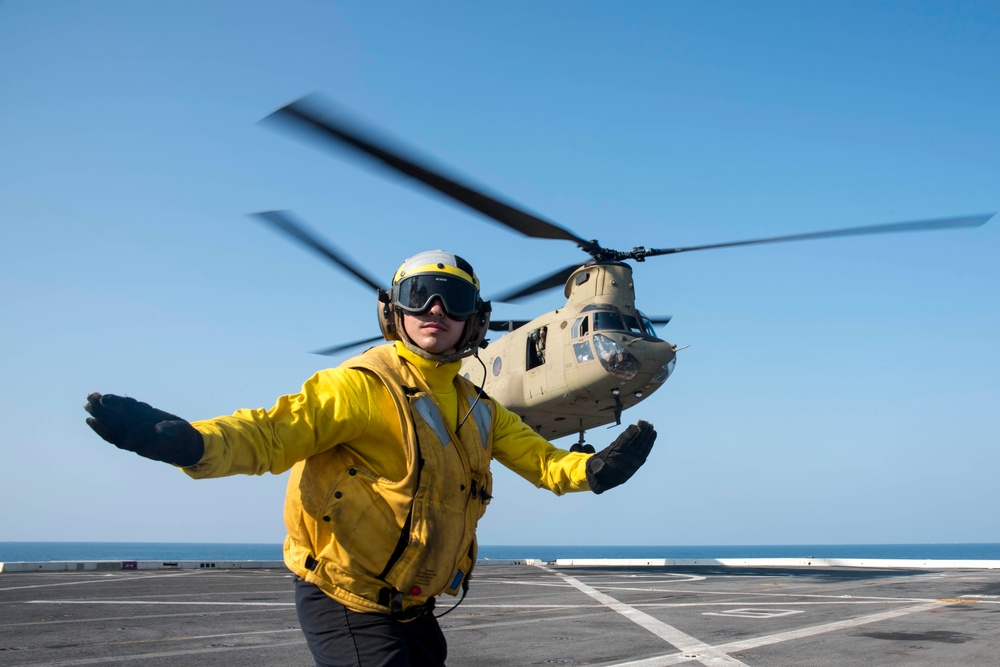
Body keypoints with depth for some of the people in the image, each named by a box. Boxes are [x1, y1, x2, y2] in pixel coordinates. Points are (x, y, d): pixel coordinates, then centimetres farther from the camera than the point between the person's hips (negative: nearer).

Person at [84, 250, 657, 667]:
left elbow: (538, 457, 7)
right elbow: (273, 433, -26)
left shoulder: (477, 409, 7)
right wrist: (189, 442, -44)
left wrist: (591, 471, -15)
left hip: (412, 609, 8)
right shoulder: (364, 387, -17)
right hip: (347, 606, -8)